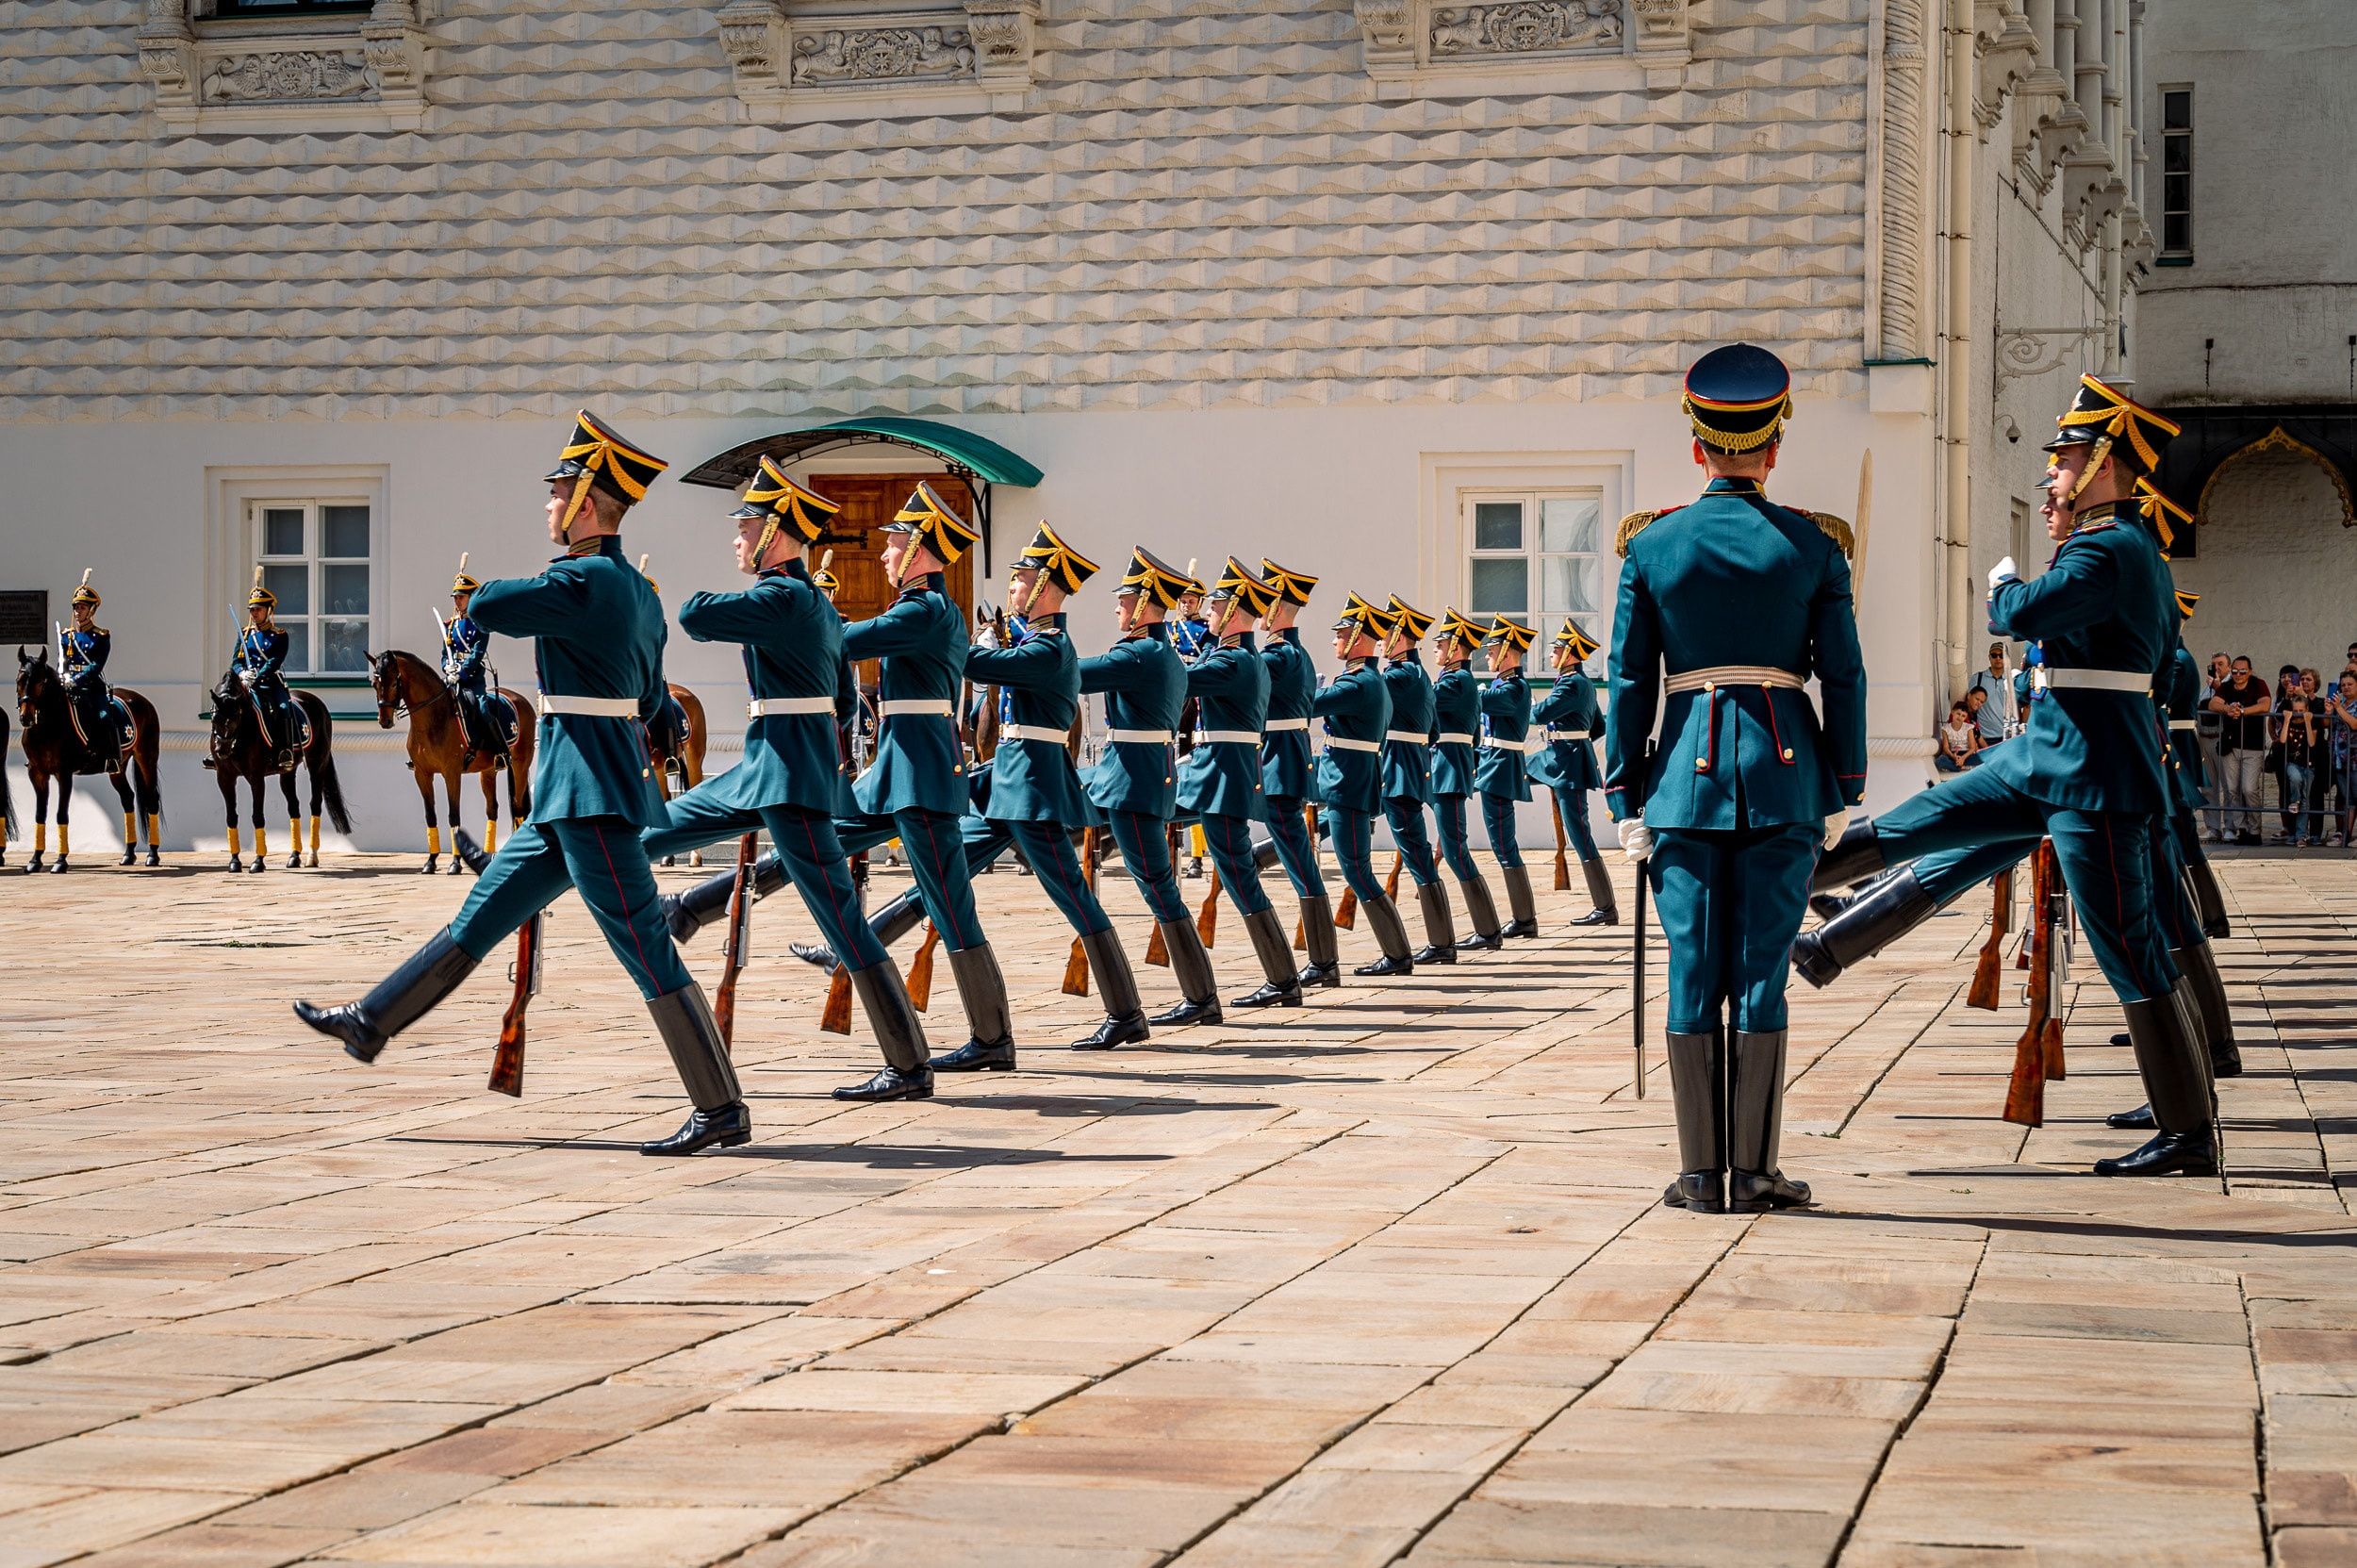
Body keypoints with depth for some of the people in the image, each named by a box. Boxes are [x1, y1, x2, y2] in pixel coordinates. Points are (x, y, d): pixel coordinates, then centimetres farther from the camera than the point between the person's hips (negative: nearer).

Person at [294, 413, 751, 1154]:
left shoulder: (585, 580, -16)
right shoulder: (638, 593, 13)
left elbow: (487, 608, -20)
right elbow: (649, 699, 20)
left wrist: (523, 587, 0)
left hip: (592, 799, -10)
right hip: (571, 796, 10)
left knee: (646, 951, -7)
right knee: (482, 913, 18)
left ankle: (722, 1111, -5)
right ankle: (371, 1022, 29)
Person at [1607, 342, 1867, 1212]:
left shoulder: (1651, 545, 2)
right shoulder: (1814, 544, 0)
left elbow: (1628, 682, 2)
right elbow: (1843, 676, 0)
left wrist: (1626, 799, 6)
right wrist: (1844, 791, 7)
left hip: (1688, 769, 1)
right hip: (1785, 772, 0)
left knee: (1694, 971, 3)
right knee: (1761, 969, 2)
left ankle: (1701, 1172, 5)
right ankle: (1754, 1171, 3)